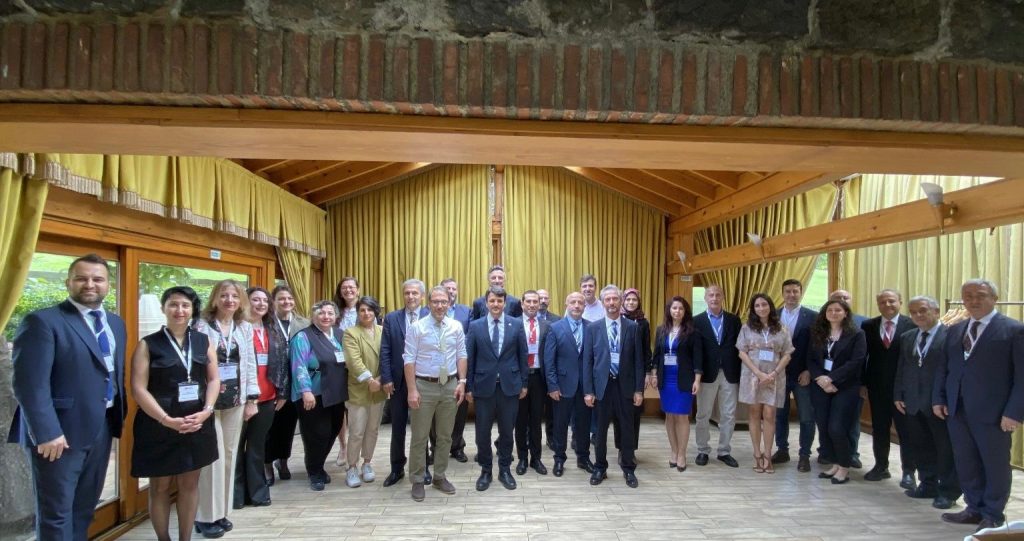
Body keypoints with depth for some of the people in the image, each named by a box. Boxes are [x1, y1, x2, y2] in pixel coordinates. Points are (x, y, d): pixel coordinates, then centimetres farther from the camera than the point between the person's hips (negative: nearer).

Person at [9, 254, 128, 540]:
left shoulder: (115, 323, 11)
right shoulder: (42, 321, -12)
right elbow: (30, 384, -18)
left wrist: (119, 417, 12)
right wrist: (47, 432, -22)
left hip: (102, 428, 7)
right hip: (60, 432, -6)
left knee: (85, 507, 18)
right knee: (56, 512, 6)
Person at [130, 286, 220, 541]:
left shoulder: (203, 341, 6)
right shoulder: (148, 344, -3)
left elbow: (214, 379, 6)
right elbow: (138, 389, -9)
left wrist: (206, 411, -11)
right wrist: (167, 420, -18)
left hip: (197, 424, 3)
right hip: (159, 426, -3)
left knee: (190, 484, 12)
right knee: (160, 486, 9)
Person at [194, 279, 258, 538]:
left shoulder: (245, 328, 7)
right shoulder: (201, 327, -7)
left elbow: (250, 364, 9)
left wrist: (252, 399, 6)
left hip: (235, 400, 5)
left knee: (229, 455, 10)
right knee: (213, 457, -3)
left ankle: (221, 511, 22)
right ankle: (206, 516, 11)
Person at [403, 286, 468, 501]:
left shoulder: (456, 327, 2)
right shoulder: (417, 327, -7)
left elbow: (461, 356, 7)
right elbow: (409, 360, -9)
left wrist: (462, 382, -2)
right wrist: (412, 390, -13)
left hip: (450, 386, 3)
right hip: (424, 386, -3)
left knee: (445, 435, 13)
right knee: (420, 436, 4)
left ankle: (440, 477, 27)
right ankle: (417, 481, 17)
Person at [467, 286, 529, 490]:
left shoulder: (516, 325, 1)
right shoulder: (475, 326, 0)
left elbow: (523, 355, 5)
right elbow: (469, 358, 1)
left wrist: (524, 383, 4)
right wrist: (469, 387, -1)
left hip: (510, 385, 0)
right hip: (484, 386, 0)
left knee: (507, 431, 10)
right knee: (483, 432, 7)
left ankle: (505, 470, 26)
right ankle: (486, 471, 24)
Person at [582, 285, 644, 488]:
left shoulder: (632, 327, 1)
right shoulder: (592, 328, 0)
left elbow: (638, 360, 2)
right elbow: (587, 362, -1)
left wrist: (639, 389, -3)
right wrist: (588, 391, -6)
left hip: (625, 385, 0)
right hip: (602, 385, 0)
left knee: (627, 429, 8)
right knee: (600, 430, 10)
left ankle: (629, 469, 23)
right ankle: (600, 468, 24)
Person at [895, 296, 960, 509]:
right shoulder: (907, 338, 12)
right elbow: (901, 369, 14)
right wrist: (898, 395, 9)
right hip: (913, 402, 7)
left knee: (946, 448, 5)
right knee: (920, 446, 14)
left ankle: (948, 491, 16)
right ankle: (928, 484, 27)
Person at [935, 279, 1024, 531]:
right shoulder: (955, 330, 12)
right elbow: (943, 367, 15)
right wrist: (938, 398, 6)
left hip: (992, 413, -5)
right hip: (957, 410, 5)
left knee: (995, 465, 9)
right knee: (965, 463, 12)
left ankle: (993, 516, 24)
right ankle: (975, 509, 27)